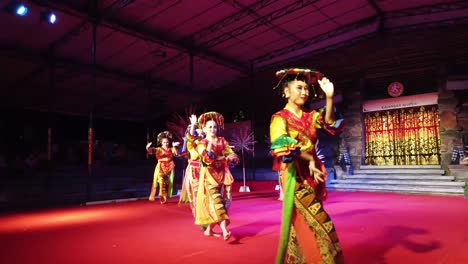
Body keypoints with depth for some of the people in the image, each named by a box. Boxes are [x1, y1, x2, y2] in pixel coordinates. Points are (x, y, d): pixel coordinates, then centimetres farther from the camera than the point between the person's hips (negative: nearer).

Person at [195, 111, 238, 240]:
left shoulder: (222, 141, 10)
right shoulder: (202, 144, -1)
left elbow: (233, 156, 7)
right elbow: (207, 160, -17)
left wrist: (229, 158, -14)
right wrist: (209, 145, -22)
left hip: (222, 175, 4)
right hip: (210, 176, -4)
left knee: (218, 202, 7)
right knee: (216, 202, -16)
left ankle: (209, 229, 22)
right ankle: (225, 231, -22)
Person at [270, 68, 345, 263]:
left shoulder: (310, 117, 13)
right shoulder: (280, 118, -3)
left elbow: (328, 122, -7)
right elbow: (282, 147, -16)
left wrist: (329, 97, -21)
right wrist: (310, 159, -14)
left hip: (312, 174, 6)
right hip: (294, 176, -6)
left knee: (303, 225, 12)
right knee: (316, 222, -8)